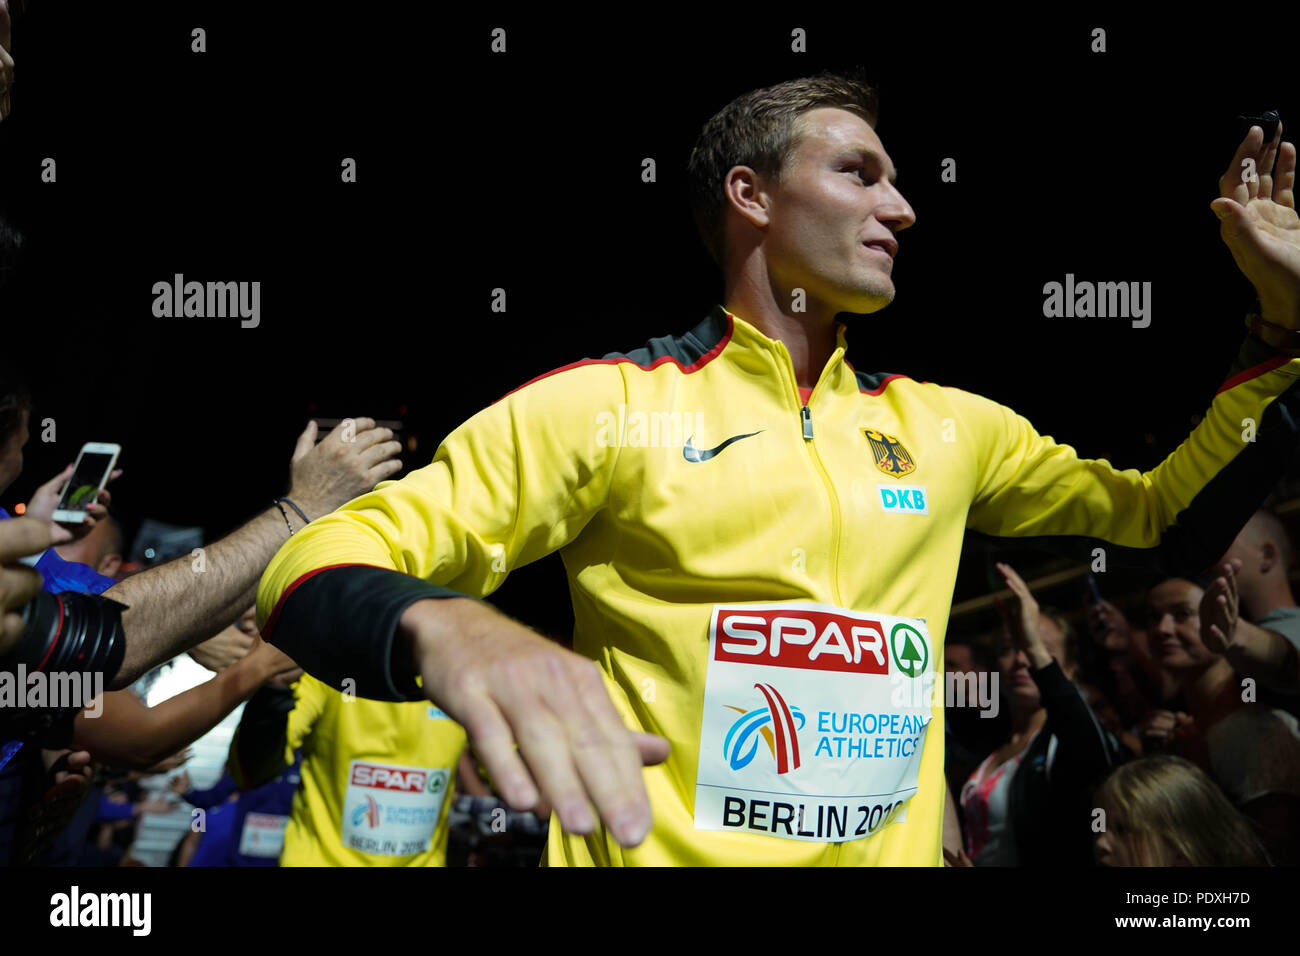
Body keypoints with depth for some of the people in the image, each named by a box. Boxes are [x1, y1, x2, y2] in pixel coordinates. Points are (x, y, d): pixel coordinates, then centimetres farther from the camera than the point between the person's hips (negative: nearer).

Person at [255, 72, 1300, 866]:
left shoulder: (945, 427, 10)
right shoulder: (609, 403, -6)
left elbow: (1168, 522, 21)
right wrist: (447, 628, -37)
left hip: (896, 854, 5)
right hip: (655, 851, -5)